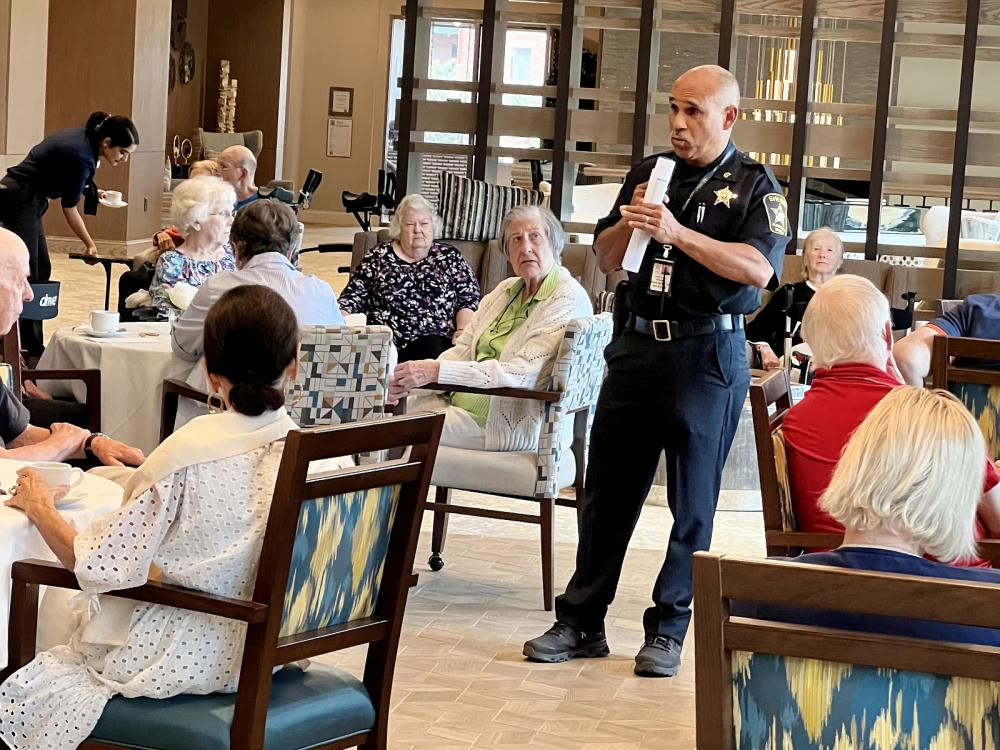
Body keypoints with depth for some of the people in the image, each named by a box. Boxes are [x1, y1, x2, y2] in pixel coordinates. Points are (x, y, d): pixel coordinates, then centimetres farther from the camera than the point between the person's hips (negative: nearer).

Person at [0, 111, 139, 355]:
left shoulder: (83, 138, 3)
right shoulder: (81, 157, -23)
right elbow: (69, 209, -13)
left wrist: (92, 192, 8)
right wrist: (89, 244, 0)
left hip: (26, 200, 10)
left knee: (42, 271, 10)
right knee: (27, 276, -11)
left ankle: (32, 347, 13)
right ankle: (30, 348, -11)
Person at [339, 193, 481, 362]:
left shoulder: (449, 256, 16)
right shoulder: (378, 257, 17)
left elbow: (469, 299, 10)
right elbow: (353, 296, 15)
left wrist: (463, 331, -8)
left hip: (436, 341, -1)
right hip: (384, 341, 2)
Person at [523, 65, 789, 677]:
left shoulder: (754, 185, -3)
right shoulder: (650, 173, 13)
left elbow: (759, 268, -18)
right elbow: (607, 259, 16)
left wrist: (678, 234, -22)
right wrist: (629, 222, -5)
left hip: (707, 356, -5)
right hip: (639, 345, 5)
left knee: (693, 501, 2)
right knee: (608, 490, 7)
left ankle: (669, 630, 12)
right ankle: (582, 621, 14)